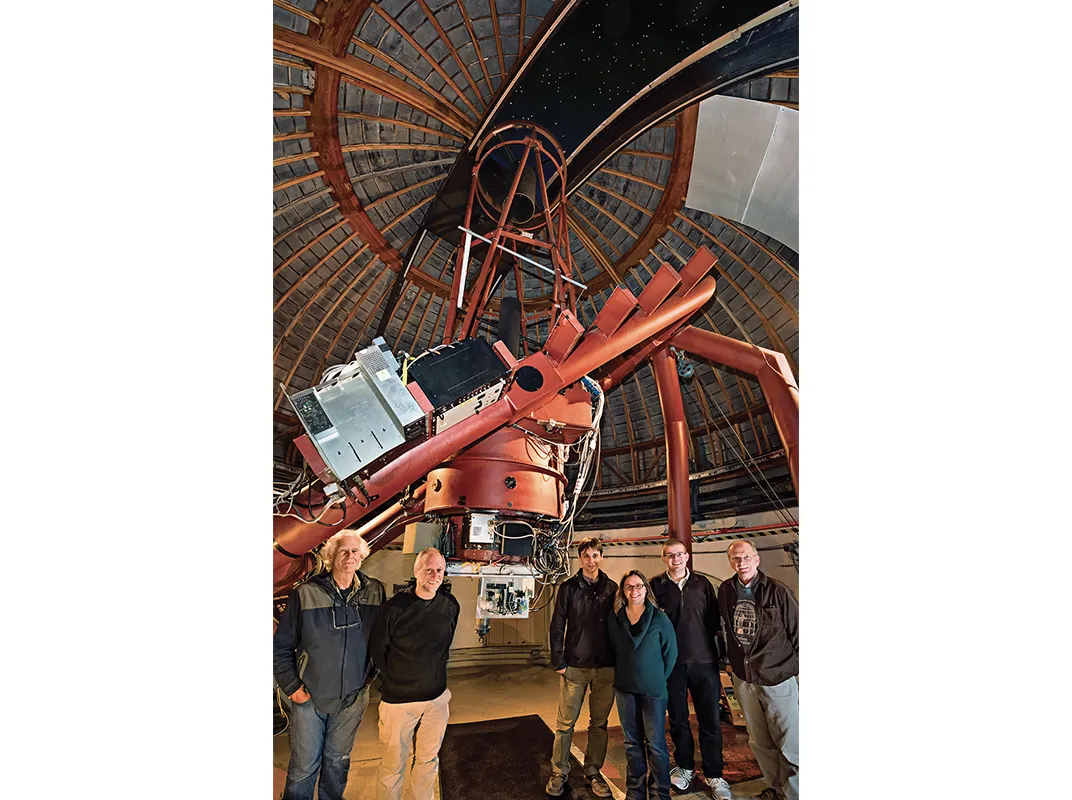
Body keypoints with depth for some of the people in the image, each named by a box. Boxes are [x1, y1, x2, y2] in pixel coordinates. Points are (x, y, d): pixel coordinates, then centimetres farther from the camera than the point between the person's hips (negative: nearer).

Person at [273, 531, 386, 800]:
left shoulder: (375, 592, -8)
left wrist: (370, 674, 1)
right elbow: (281, 646, -4)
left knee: (338, 760, 21)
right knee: (303, 766, 12)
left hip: (353, 697, 2)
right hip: (309, 697, -2)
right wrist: (292, 686, -7)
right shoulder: (305, 593, -14)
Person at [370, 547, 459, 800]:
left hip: (437, 698, 3)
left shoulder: (451, 606, -6)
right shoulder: (394, 607, -18)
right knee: (393, 764, 11)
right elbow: (378, 651, -4)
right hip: (398, 700, -3)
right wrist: (394, 682, 4)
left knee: (429, 760, 19)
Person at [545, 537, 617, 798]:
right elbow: (557, 626, -1)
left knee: (599, 723, 12)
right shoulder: (568, 587, -3)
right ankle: (559, 773, 24)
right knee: (565, 723, 6)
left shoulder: (612, 588, 2)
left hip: (607, 668, 2)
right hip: (575, 666, -1)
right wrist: (558, 662, -5)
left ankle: (593, 773, 30)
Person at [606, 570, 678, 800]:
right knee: (632, 742, 16)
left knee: (655, 744, 5)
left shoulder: (659, 618, -10)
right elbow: (614, 649, 10)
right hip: (624, 688, 3)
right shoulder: (615, 618, -2)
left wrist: (659, 679, 0)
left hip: (653, 689, -3)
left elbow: (671, 652, -3)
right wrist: (624, 674, 7)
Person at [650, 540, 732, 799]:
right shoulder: (656, 585, -3)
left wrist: (715, 651, -2)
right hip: (671, 662, 0)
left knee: (710, 720, 8)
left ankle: (713, 774, 27)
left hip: (704, 661, 1)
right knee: (678, 719, 14)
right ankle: (684, 766, 35)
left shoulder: (702, 583, 2)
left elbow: (714, 618, 5)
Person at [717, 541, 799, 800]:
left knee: (789, 743, 3)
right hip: (743, 678, 4)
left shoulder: (777, 590, -13)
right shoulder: (726, 591, -1)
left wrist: (802, 668, -4)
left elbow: (797, 632, -6)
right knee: (759, 742, 17)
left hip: (777, 677, -4)